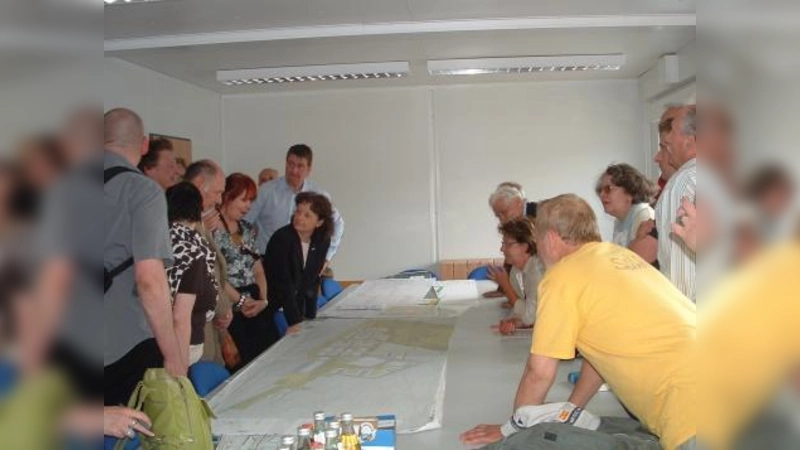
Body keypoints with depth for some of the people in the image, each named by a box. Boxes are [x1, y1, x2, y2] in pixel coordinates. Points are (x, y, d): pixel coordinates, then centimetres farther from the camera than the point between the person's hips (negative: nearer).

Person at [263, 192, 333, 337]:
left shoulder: (322, 241, -6)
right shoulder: (282, 238, -23)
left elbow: (312, 280, 2)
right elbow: (283, 282, -25)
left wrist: (310, 317, -1)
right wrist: (294, 322, -28)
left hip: (296, 304, 5)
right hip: (269, 307, -5)